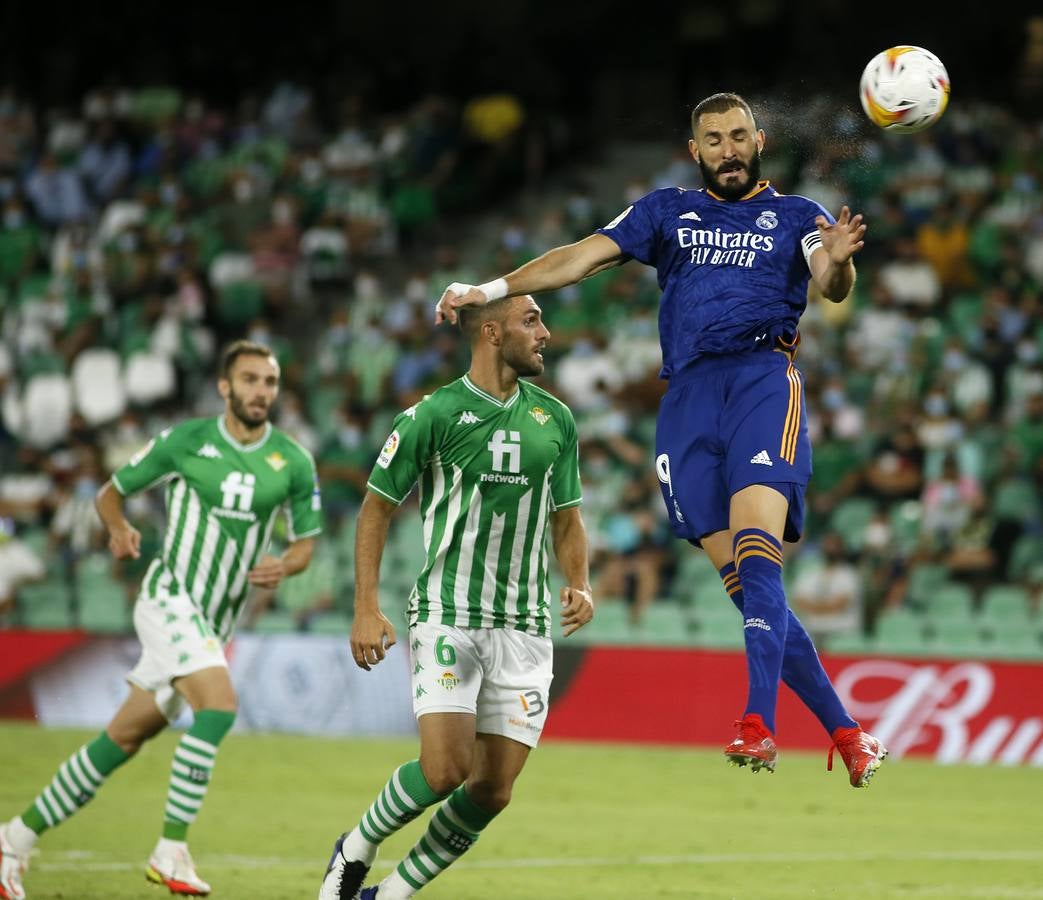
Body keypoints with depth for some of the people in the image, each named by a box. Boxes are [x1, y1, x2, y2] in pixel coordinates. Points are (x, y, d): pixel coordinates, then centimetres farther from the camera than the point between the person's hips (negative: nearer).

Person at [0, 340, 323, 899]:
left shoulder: (293, 464, 2)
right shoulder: (185, 441, -5)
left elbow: (305, 541, 12)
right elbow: (111, 492, 6)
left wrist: (285, 566, -10)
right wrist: (120, 530, -14)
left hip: (216, 623, 4)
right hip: (170, 597, -4)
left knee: (123, 739, 7)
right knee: (219, 706, -26)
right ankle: (170, 851, -22)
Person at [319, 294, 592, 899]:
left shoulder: (555, 419, 8)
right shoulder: (434, 415, -6)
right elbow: (378, 508, 2)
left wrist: (580, 586, 0)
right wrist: (367, 609, -6)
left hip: (525, 626, 5)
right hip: (447, 616, -5)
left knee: (493, 791, 0)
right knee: (445, 770, -17)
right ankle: (356, 850, 10)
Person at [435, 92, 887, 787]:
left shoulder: (795, 216, 15)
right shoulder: (668, 212, 24)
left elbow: (833, 286, -3)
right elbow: (581, 257, 18)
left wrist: (839, 261, -27)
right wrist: (490, 290, 7)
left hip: (763, 376, -3)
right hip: (689, 397, 3)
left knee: (755, 550, -25)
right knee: (746, 585, -4)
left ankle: (760, 726, -34)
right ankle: (847, 732, 2)